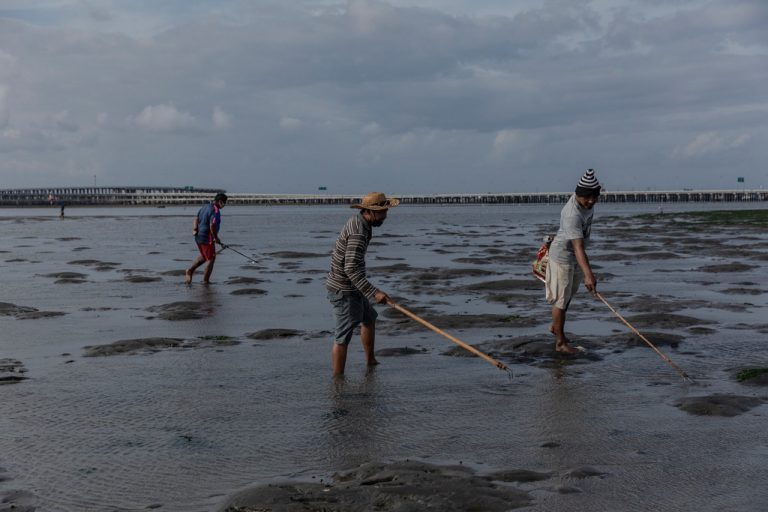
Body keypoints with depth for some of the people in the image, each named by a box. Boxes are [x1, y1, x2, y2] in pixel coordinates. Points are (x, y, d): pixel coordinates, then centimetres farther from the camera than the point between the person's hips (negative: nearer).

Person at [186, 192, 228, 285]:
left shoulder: (205, 207, 12)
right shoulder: (215, 211, -18)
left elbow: (196, 219, 13)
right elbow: (212, 226, -27)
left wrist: (194, 229, 0)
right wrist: (216, 238, -16)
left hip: (198, 237, 9)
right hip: (207, 239, -9)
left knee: (203, 256, 28)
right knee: (211, 260, 3)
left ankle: (190, 270, 19)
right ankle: (205, 281, 6)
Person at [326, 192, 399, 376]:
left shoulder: (358, 221, 7)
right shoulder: (358, 233, -25)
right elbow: (351, 268, -34)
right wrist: (374, 293, -39)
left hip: (351, 287, 11)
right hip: (344, 290, -11)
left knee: (369, 318, 26)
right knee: (343, 336, -7)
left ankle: (370, 362, 40)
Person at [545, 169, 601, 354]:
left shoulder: (586, 202, -8)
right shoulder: (572, 215, -36)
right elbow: (578, 248, -43)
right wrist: (588, 275, -51)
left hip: (575, 257, 9)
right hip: (563, 256, -9)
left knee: (569, 295, 23)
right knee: (561, 300, 0)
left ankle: (555, 326, 42)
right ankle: (560, 342, 9)